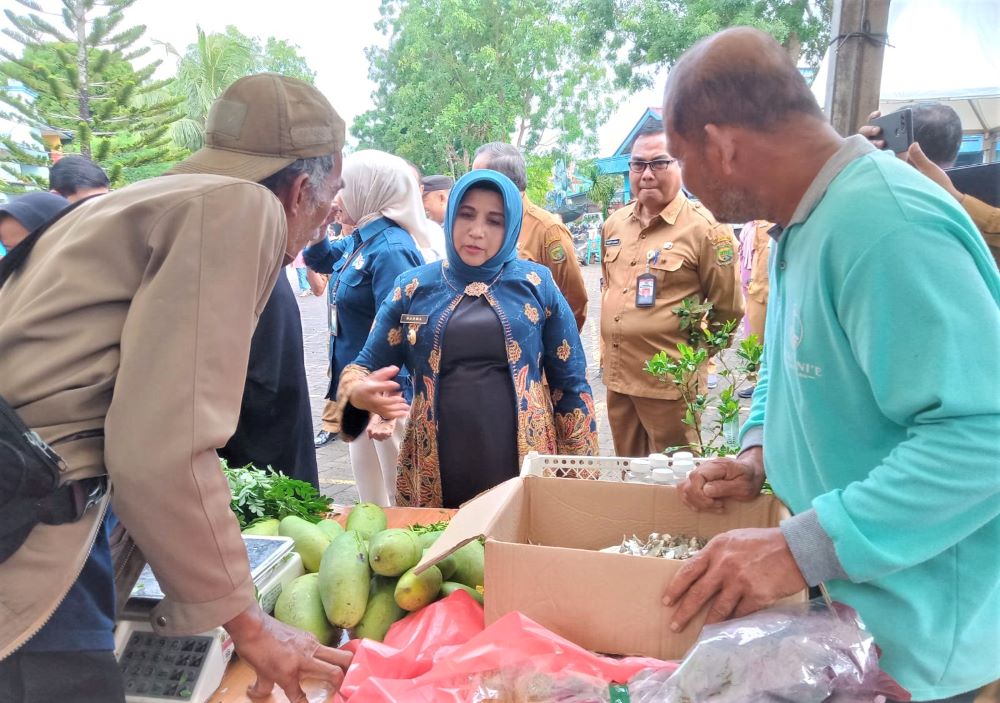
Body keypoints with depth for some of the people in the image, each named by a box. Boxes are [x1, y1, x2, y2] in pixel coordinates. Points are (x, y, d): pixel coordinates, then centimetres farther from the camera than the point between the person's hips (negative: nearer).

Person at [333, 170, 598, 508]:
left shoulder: (537, 284, 1)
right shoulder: (413, 287, 4)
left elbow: (570, 383, 5)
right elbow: (365, 366, 8)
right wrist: (359, 393, -15)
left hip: (526, 476, 0)